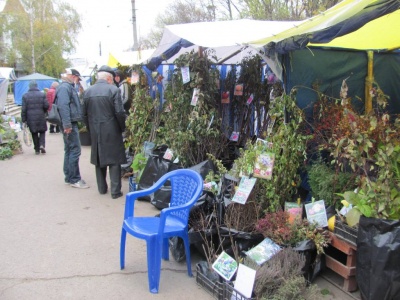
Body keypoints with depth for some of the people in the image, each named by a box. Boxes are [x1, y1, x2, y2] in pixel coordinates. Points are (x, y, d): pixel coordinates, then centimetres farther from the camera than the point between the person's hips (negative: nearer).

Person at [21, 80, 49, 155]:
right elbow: (46, 106, -6)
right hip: (41, 117, -1)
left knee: (34, 133, 10)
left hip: (31, 118, 1)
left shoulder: (25, 96, -1)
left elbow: (23, 109, -3)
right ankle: (42, 145, -9)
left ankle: (37, 149, 12)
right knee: (42, 131, 12)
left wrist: (24, 119, 2)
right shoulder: (42, 94, -3)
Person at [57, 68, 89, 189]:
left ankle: (69, 177, 23)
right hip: (69, 124, -11)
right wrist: (67, 124, -28)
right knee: (75, 150, -8)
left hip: (71, 123, 11)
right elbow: (63, 106, -24)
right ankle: (74, 179, -3)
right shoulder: (65, 87, -13)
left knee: (70, 150, 14)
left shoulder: (69, 87, 19)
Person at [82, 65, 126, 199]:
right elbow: (119, 112, -14)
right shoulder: (113, 90, -11)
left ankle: (102, 188, 24)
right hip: (111, 132, -5)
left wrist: (90, 129, 18)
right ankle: (115, 191, 3)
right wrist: (122, 128, 0)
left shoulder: (87, 92, 5)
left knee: (99, 159, 16)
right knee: (114, 161, 2)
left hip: (95, 132, 5)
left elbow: (85, 114, 8)